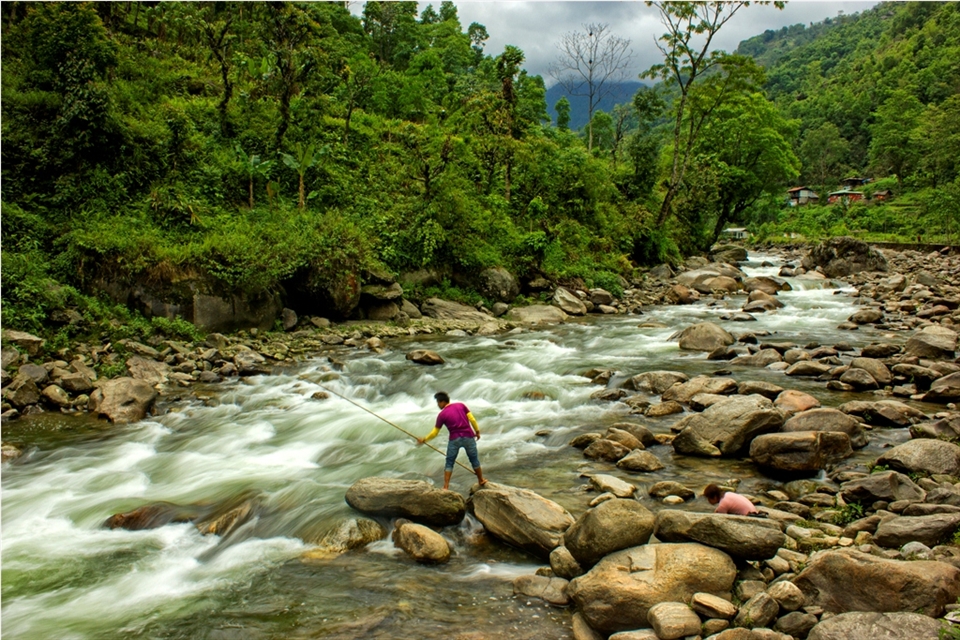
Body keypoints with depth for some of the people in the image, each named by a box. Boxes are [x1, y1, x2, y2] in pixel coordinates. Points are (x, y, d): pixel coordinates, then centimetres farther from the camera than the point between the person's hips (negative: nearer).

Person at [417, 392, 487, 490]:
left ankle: (445, 487, 0)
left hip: (454, 439, -2)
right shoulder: (461, 405, 6)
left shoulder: (442, 414, 0)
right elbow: (472, 419, 1)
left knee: (449, 463, 8)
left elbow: (435, 432, 5)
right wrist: (477, 431, 12)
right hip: (468, 437, 3)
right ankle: (481, 481, 31)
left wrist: (424, 440, 18)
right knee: (474, 460, 18)